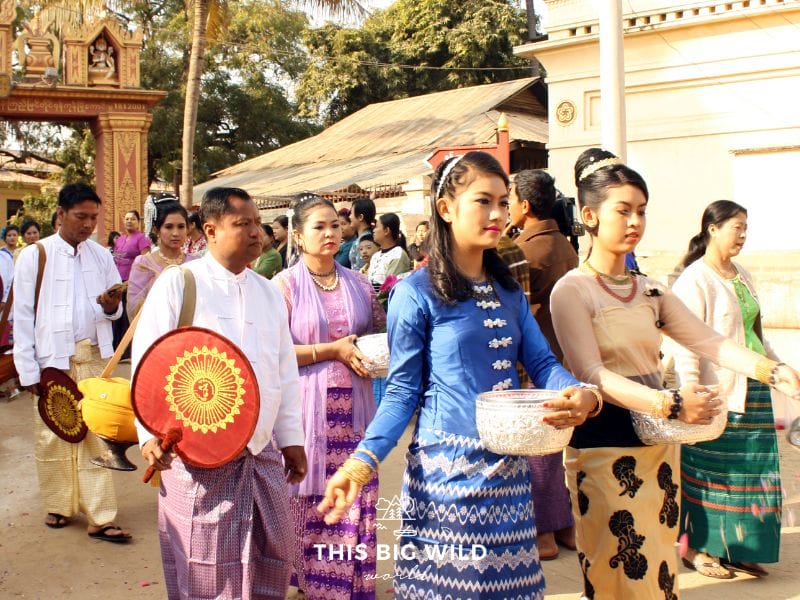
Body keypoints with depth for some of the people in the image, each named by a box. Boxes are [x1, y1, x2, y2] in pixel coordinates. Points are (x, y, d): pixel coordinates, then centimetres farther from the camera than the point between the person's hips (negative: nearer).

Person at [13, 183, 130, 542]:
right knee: (53, 437, 8)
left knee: (96, 436, 3)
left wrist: (112, 307, -12)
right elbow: (23, 316, -3)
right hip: (52, 360, -2)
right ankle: (59, 506, 26)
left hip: (94, 358, 2)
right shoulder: (34, 256, -3)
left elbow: (116, 311, 13)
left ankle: (99, 517, 7)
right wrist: (28, 370, -7)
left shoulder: (101, 256, 6)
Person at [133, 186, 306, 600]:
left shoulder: (269, 292, 12)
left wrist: (291, 438, 15)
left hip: (264, 452, 6)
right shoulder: (177, 283, -4)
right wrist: (151, 433, -16)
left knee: (273, 558, 11)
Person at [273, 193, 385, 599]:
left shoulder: (358, 283, 10)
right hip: (308, 406, -4)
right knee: (310, 502, 2)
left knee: (355, 501, 4)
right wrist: (333, 350, -14)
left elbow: (380, 333, 21)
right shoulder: (286, 284, -3)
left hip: (353, 407, 4)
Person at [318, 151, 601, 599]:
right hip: (447, 471, -5)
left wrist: (582, 395, -19)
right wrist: (364, 460, -21)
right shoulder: (416, 293, -9)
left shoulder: (510, 291, 9)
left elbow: (542, 363, 3)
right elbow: (402, 392, -8)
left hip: (510, 470, 6)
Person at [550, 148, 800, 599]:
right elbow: (592, 375, -19)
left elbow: (708, 341, 3)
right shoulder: (572, 291, -8)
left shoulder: (651, 291, 13)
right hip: (604, 449, -6)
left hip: (658, 444, 7)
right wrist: (670, 404, -30)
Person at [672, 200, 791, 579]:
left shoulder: (743, 277, 14)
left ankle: (734, 547, 22)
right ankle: (696, 548, 13)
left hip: (753, 389, 8)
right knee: (710, 471, -1)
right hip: (718, 394, -8)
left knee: (750, 471, 9)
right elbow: (685, 345, -16)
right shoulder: (694, 280, -10)